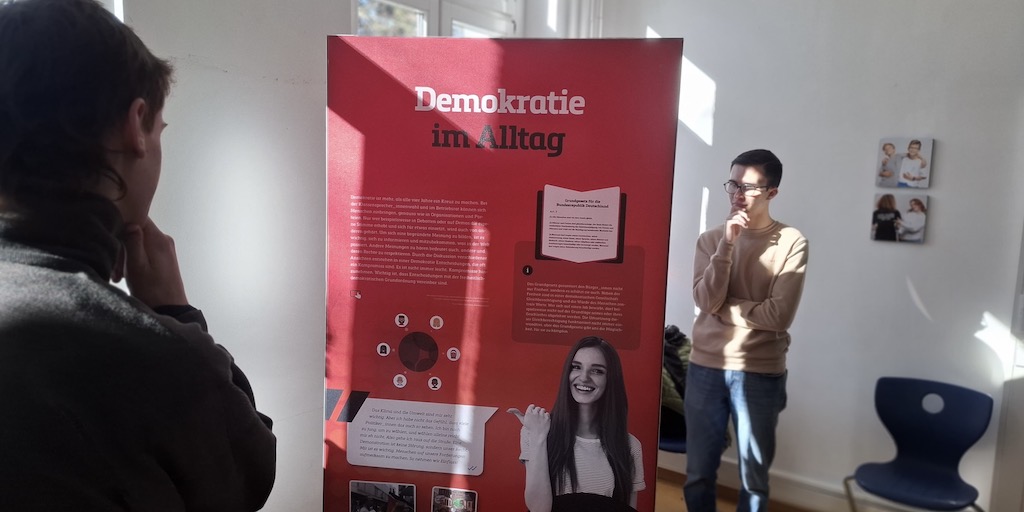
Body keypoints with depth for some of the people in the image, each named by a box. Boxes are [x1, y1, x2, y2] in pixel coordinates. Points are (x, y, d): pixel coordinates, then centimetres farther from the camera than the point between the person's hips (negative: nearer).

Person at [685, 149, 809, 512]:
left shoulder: (791, 243, -5)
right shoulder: (711, 239, 4)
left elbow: (779, 316, -14)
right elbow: (705, 301, -10)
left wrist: (723, 308, -8)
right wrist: (728, 244, -15)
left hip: (760, 373, -2)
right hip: (705, 368, 3)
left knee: (754, 478, 11)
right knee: (698, 474, 12)